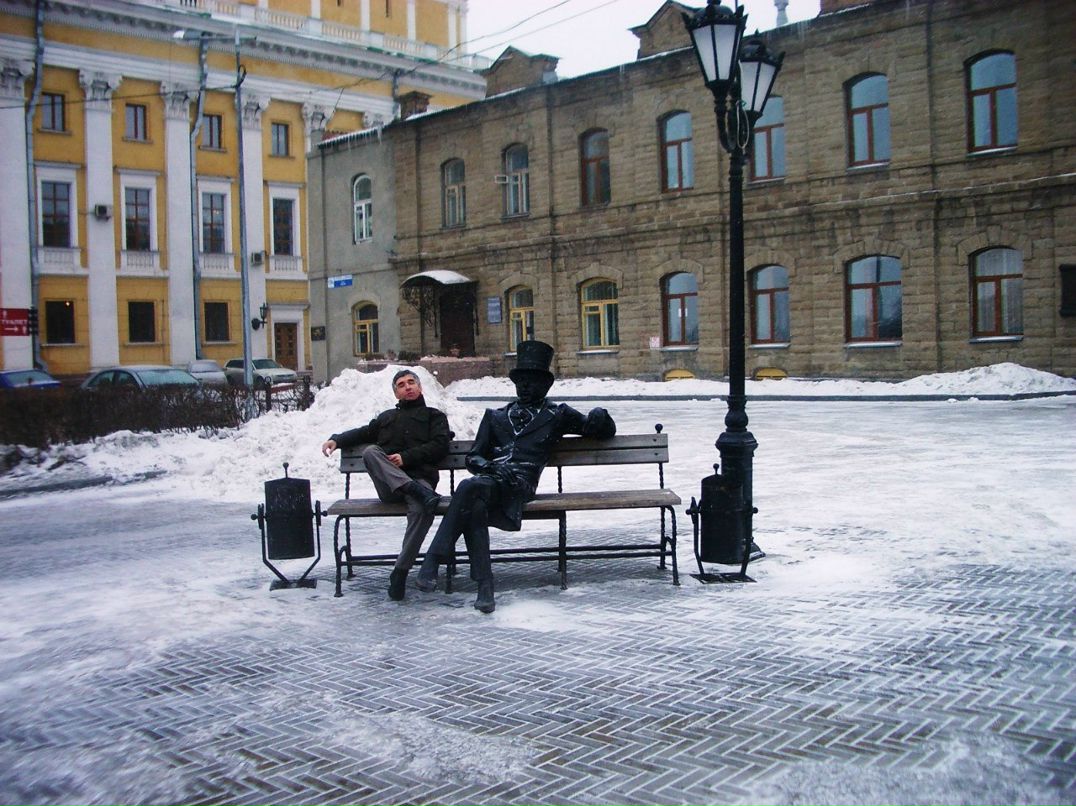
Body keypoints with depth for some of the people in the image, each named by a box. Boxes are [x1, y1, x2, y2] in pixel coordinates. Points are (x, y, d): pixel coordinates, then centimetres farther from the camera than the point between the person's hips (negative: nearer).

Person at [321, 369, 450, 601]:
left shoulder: (434, 416, 23)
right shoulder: (387, 417, 37)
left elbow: (440, 445, 6)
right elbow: (363, 433, 30)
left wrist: (407, 457, -8)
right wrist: (336, 439, 10)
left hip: (420, 475, -3)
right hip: (389, 486, 3)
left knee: (421, 509, -37)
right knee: (370, 450, -27)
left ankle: (400, 571, -37)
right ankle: (419, 492, -42)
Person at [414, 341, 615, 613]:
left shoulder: (557, 415, 23)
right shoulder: (496, 416, 30)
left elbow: (605, 431, 28)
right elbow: (473, 457, 23)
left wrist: (600, 418, 2)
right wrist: (488, 466, -2)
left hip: (520, 485, -3)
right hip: (489, 480, 3)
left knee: (469, 487, -34)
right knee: (475, 506, -35)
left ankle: (433, 560, -33)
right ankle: (484, 584, -34)